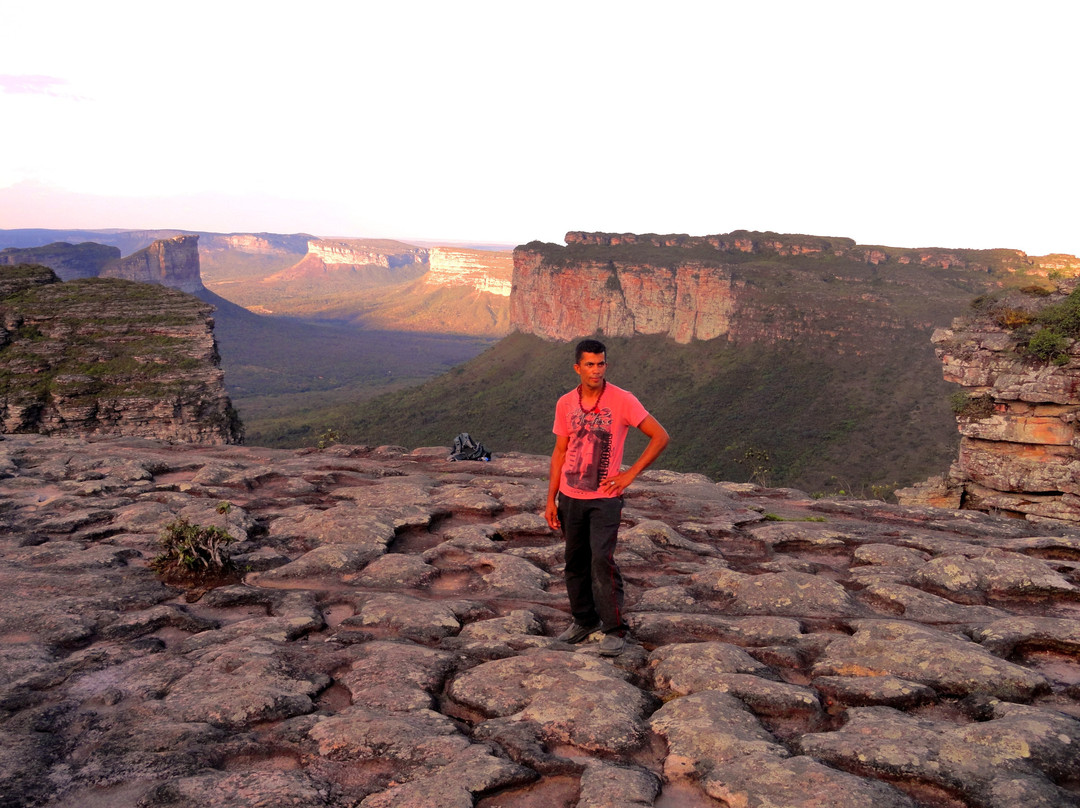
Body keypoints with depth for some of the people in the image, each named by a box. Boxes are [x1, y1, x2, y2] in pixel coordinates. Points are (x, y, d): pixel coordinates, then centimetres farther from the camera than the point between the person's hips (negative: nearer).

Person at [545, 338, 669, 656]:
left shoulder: (622, 400, -9)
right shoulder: (565, 403, 3)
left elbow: (660, 436, -6)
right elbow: (560, 452, 11)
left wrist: (630, 473, -9)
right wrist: (551, 499, 8)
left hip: (605, 498, -4)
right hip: (570, 497, 4)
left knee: (602, 560, -12)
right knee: (575, 561, 12)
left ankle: (615, 630, 0)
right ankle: (584, 620, 28)